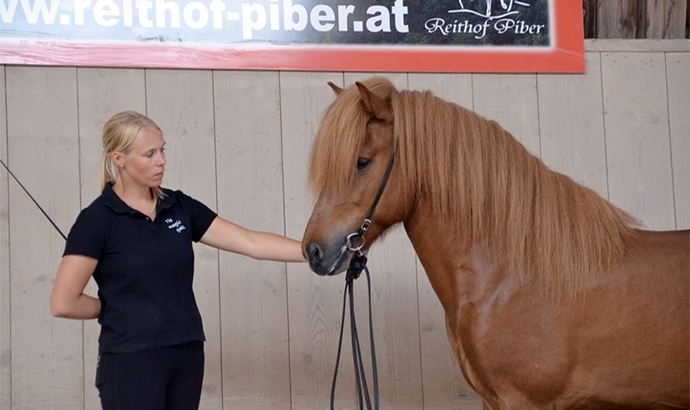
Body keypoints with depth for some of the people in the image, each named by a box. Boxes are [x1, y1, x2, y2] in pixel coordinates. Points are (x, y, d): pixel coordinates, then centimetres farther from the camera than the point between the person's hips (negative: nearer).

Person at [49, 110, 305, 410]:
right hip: (132, 360, -6)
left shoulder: (180, 207, 7)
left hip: (187, 355, 6)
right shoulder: (98, 220, -10)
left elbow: (252, 243, 3)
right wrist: (117, 308, -1)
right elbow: (63, 303, -15)